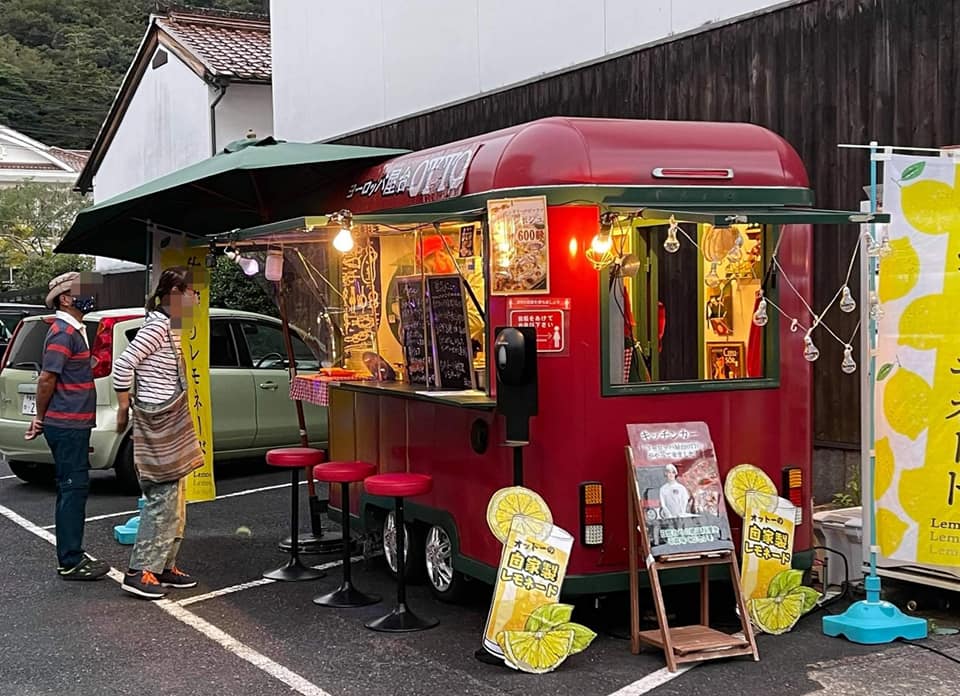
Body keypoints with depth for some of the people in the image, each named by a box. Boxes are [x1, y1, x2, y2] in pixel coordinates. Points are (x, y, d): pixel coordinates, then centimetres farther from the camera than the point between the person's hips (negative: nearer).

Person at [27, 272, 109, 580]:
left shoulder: (74, 331, 16)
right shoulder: (63, 333, -15)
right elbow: (46, 378, -19)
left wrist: (43, 417, 18)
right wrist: (41, 417, -7)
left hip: (73, 425, 10)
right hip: (67, 425, -10)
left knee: (72, 489, 14)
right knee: (73, 488, -6)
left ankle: (70, 555, 22)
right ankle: (70, 563, -2)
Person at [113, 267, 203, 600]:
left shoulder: (167, 325, 14)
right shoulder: (158, 325, -16)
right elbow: (123, 364, -22)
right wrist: (123, 408, -14)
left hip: (170, 422, 10)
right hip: (158, 422, -10)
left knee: (173, 500, 14)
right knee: (163, 498, -8)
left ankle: (165, 566, 22)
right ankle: (139, 572, -4)